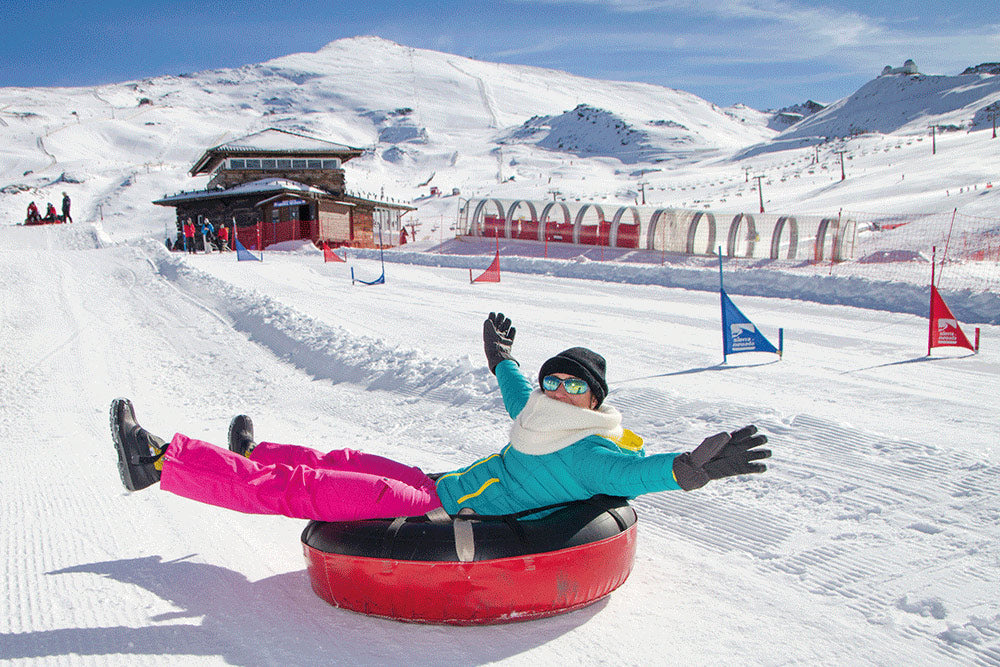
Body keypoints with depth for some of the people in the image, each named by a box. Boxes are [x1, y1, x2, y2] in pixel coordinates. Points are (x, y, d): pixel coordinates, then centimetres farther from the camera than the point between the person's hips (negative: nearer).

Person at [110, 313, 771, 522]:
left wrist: (688, 468, -53)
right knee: (342, 461, 22)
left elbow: (634, 472, -33)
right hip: (443, 488, 8)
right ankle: (254, 456, 50)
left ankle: (160, 458, 2)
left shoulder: (591, 456, -14)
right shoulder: (547, 426, 12)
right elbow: (520, 397, 32)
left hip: (442, 516, -8)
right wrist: (502, 357, 50)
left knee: (297, 489, -6)